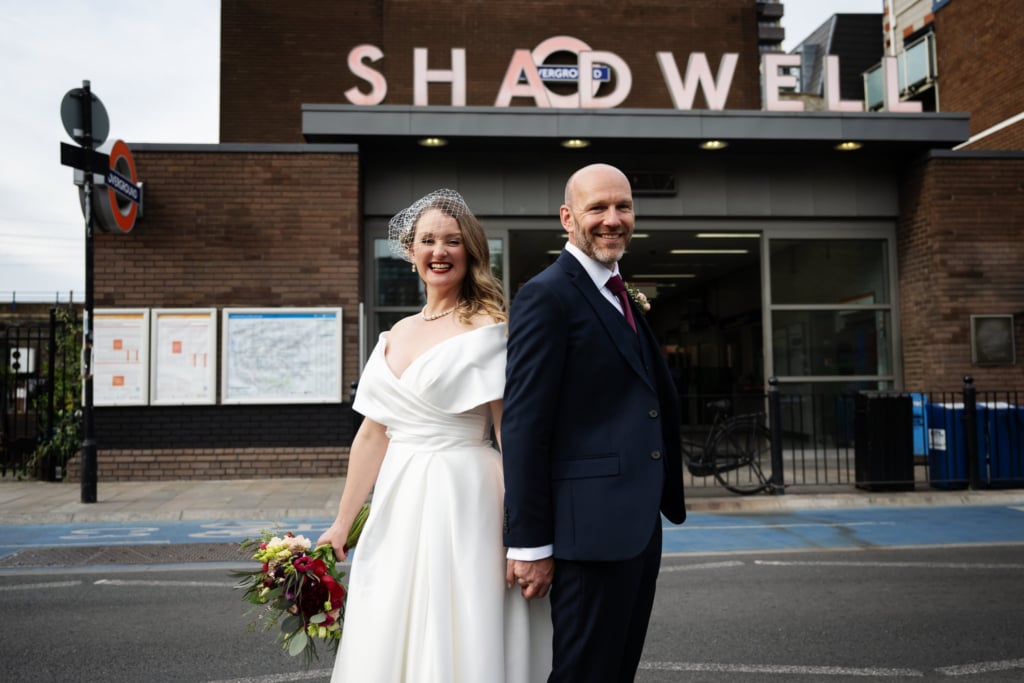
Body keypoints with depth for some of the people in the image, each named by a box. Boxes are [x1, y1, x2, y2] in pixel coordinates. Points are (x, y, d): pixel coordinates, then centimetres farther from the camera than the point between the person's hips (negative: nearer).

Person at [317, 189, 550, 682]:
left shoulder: (487, 329, -6)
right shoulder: (396, 335, 12)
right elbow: (371, 437, 12)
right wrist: (342, 523, 13)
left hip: (462, 504, -6)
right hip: (397, 510, 6)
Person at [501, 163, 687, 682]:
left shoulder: (621, 298, 16)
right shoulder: (546, 296, -12)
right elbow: (523, 426, -17)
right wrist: (529, 543, -18)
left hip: (640, 524, 9)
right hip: (591, 528, -9)